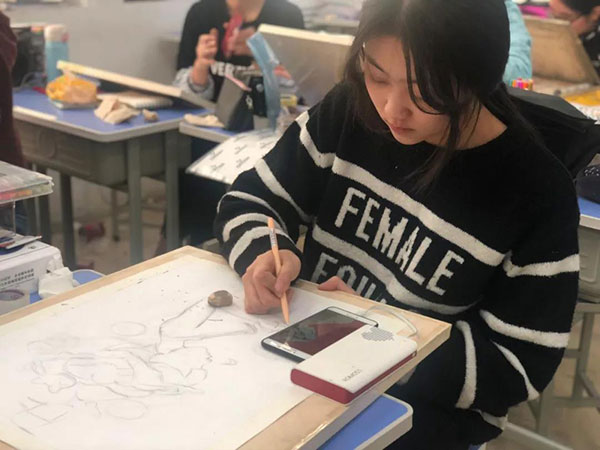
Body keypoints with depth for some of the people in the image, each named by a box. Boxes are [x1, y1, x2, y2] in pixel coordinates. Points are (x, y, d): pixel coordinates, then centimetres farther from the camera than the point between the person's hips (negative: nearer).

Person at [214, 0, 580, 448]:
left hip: (425, 401, -3)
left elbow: (520, 365, -12)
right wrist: (262, 254, -20)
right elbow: (250, 202, 2)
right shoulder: (349, 109, -5)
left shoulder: (536, 191, -15)